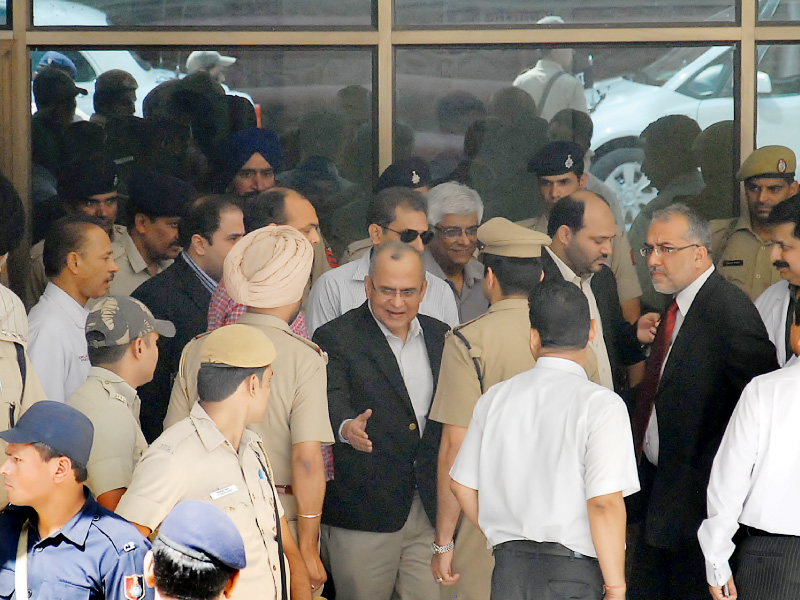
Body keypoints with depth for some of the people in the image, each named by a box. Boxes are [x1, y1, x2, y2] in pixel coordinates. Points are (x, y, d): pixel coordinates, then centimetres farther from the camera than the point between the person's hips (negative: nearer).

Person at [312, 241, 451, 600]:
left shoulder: (441, 337, 12)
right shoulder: (336, 339, -2)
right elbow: (331, 404, -17)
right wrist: (346, 428, -40)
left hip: (432, 514, 4)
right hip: (363, 513, -4)